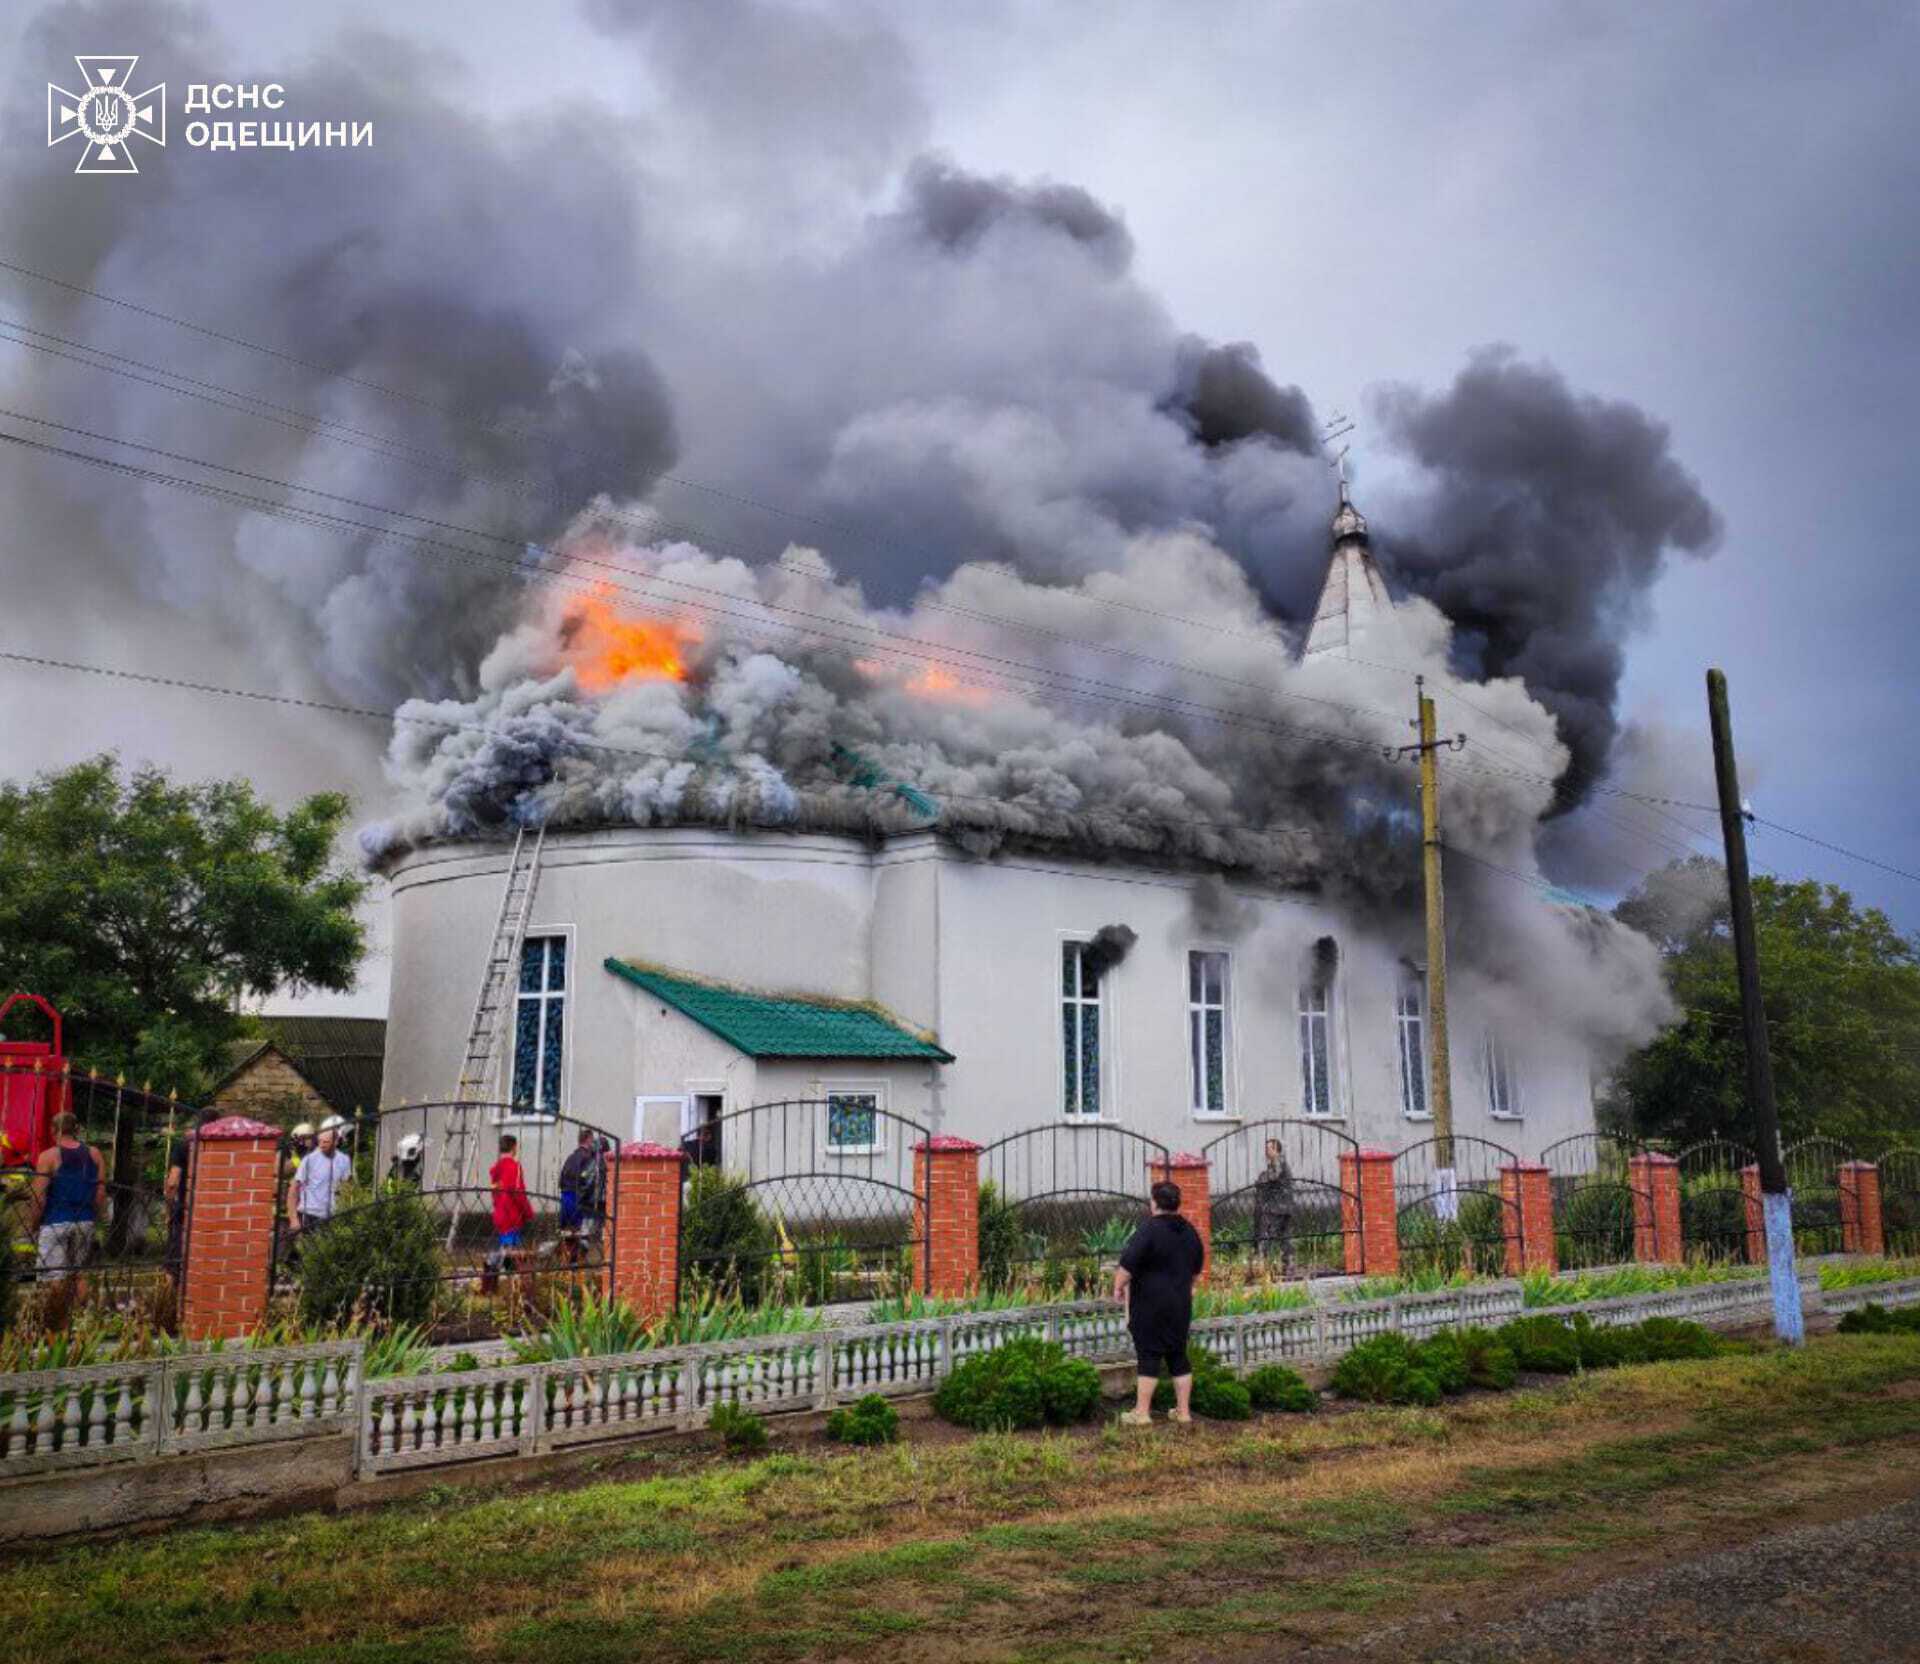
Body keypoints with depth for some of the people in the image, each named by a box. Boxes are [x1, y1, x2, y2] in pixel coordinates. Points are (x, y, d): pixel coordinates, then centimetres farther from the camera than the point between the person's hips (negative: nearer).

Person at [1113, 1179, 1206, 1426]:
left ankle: (1142, 1413, 2)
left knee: (1149, 1357, -2)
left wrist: (1118, 1287, -4)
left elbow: (1127, 1265, -19)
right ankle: (1184, 1411, 15)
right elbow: (1197, 1267, 21)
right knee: (1179, 1356, 12)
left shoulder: (1149, 1229, -17)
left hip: (1150, 1305, -6)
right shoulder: (1189, 1231, 8)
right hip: (1181, 1305, 6)